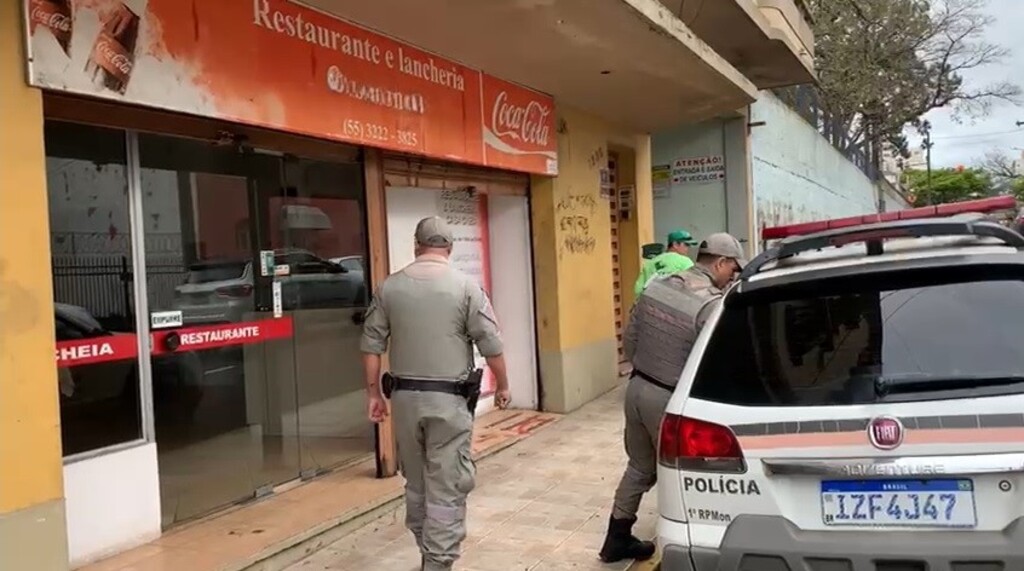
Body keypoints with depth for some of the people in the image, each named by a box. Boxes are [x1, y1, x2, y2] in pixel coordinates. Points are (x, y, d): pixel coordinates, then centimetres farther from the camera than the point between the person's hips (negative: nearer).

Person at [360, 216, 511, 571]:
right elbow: (490, 345, -6)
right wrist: (502, 386, 8)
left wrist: (374, 393, 12)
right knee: (446, 488, 2)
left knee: (416, 483, 18)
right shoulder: (465, 286, -7)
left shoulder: (390, 287, 3)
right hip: (448, 399, -4)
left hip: (405, 397, 4)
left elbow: (371, 345, 4)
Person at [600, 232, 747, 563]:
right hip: (668, 399, -7)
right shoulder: (712, 304, -19)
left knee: (639, 467, 21)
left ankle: (617, 540, 31)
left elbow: (629, 339, 9)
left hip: (636, 388, 7)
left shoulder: (656, 286, 2)